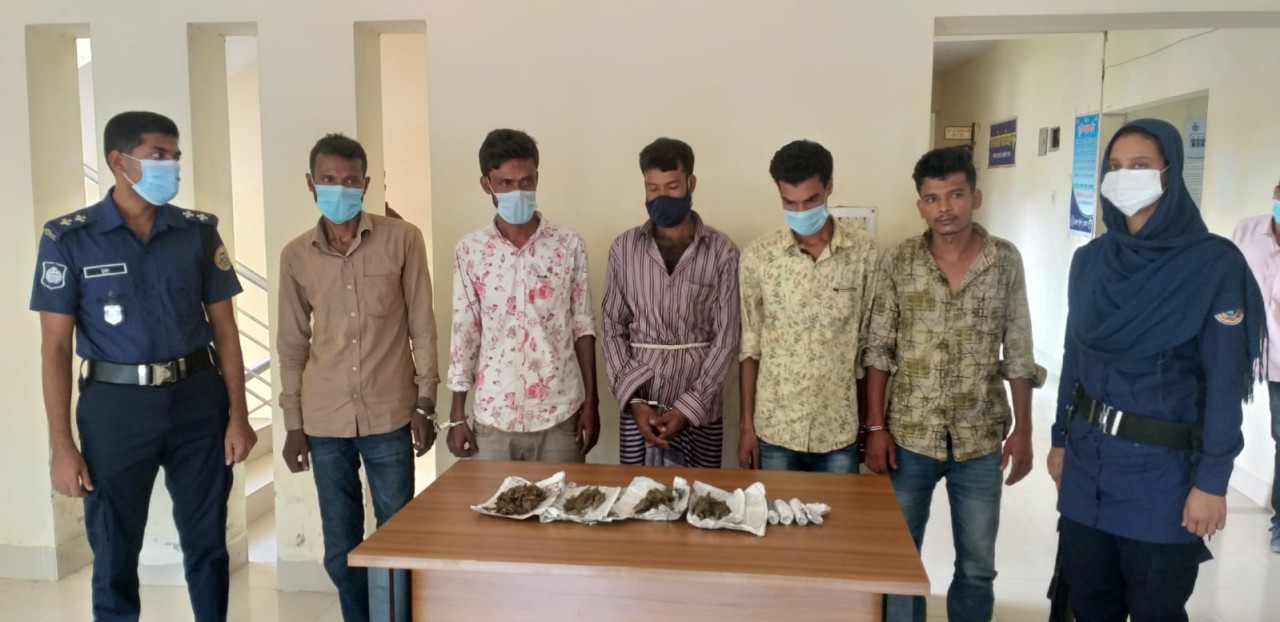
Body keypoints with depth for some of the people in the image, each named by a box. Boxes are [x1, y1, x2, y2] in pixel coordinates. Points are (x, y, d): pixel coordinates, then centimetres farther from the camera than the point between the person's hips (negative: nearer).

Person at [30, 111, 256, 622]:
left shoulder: (199, 232, 2)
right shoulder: (69, 239, -4)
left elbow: (224, 327, 4)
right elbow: (55, 346, -3)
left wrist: (238, 415, -2)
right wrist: (61, 446, -6)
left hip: (198, 399, 2)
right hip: (116, 405, -1)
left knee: (207, 543, 12)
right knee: (114, 554, 11)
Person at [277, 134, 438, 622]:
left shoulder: (402, 239, -3)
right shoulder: (296, 255, 4)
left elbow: (421, 326, -1)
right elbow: (292, 343, 9)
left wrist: (425, 404, -3)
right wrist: (293, 423, 8)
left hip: (389, 416, -2)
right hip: (324, 421, 3)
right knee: (340, 548, 11)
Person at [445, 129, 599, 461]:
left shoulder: (569, 245, -2)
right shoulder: (470, 251, -1)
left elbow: (583, 327, 2)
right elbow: (463, 334, 2)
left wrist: (591, 402, 0)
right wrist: (457, 415, 2)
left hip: (559, 413, 0)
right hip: (493, 415, 1)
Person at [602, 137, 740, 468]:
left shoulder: (722, 252, -3)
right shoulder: (624, 248, 2)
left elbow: (725, 337, -4)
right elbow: (612, 329, 3)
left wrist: (688, 407, -11)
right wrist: (633, 400, -8)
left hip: (701, 408, -1)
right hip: (639, 403, 1)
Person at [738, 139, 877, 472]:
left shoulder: (864, 253, -6)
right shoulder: (757, 256, -5)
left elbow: (872, 344, 0)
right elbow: (749, 346, 0)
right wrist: (746, 425, -1)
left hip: (839, 430, 0)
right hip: (773, 429, 0)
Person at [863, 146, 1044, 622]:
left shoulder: (1006, 261, -3)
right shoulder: (898, 262, -5)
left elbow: (1019, 354, 2)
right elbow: (878, 351, -3)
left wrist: (1022, 429, -1)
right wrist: (875, 427, -6)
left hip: (981, 439, 1)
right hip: (908, 435, 0)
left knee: (977, 566, 13)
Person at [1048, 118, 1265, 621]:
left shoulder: (1214, 264, -11)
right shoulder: (1091, 260, 4)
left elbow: (1225, 382, -12)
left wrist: (1211, 481, -14)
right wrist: (1061, 439, 12)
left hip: (1161, 471, -5)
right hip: (1086, 460, 5)